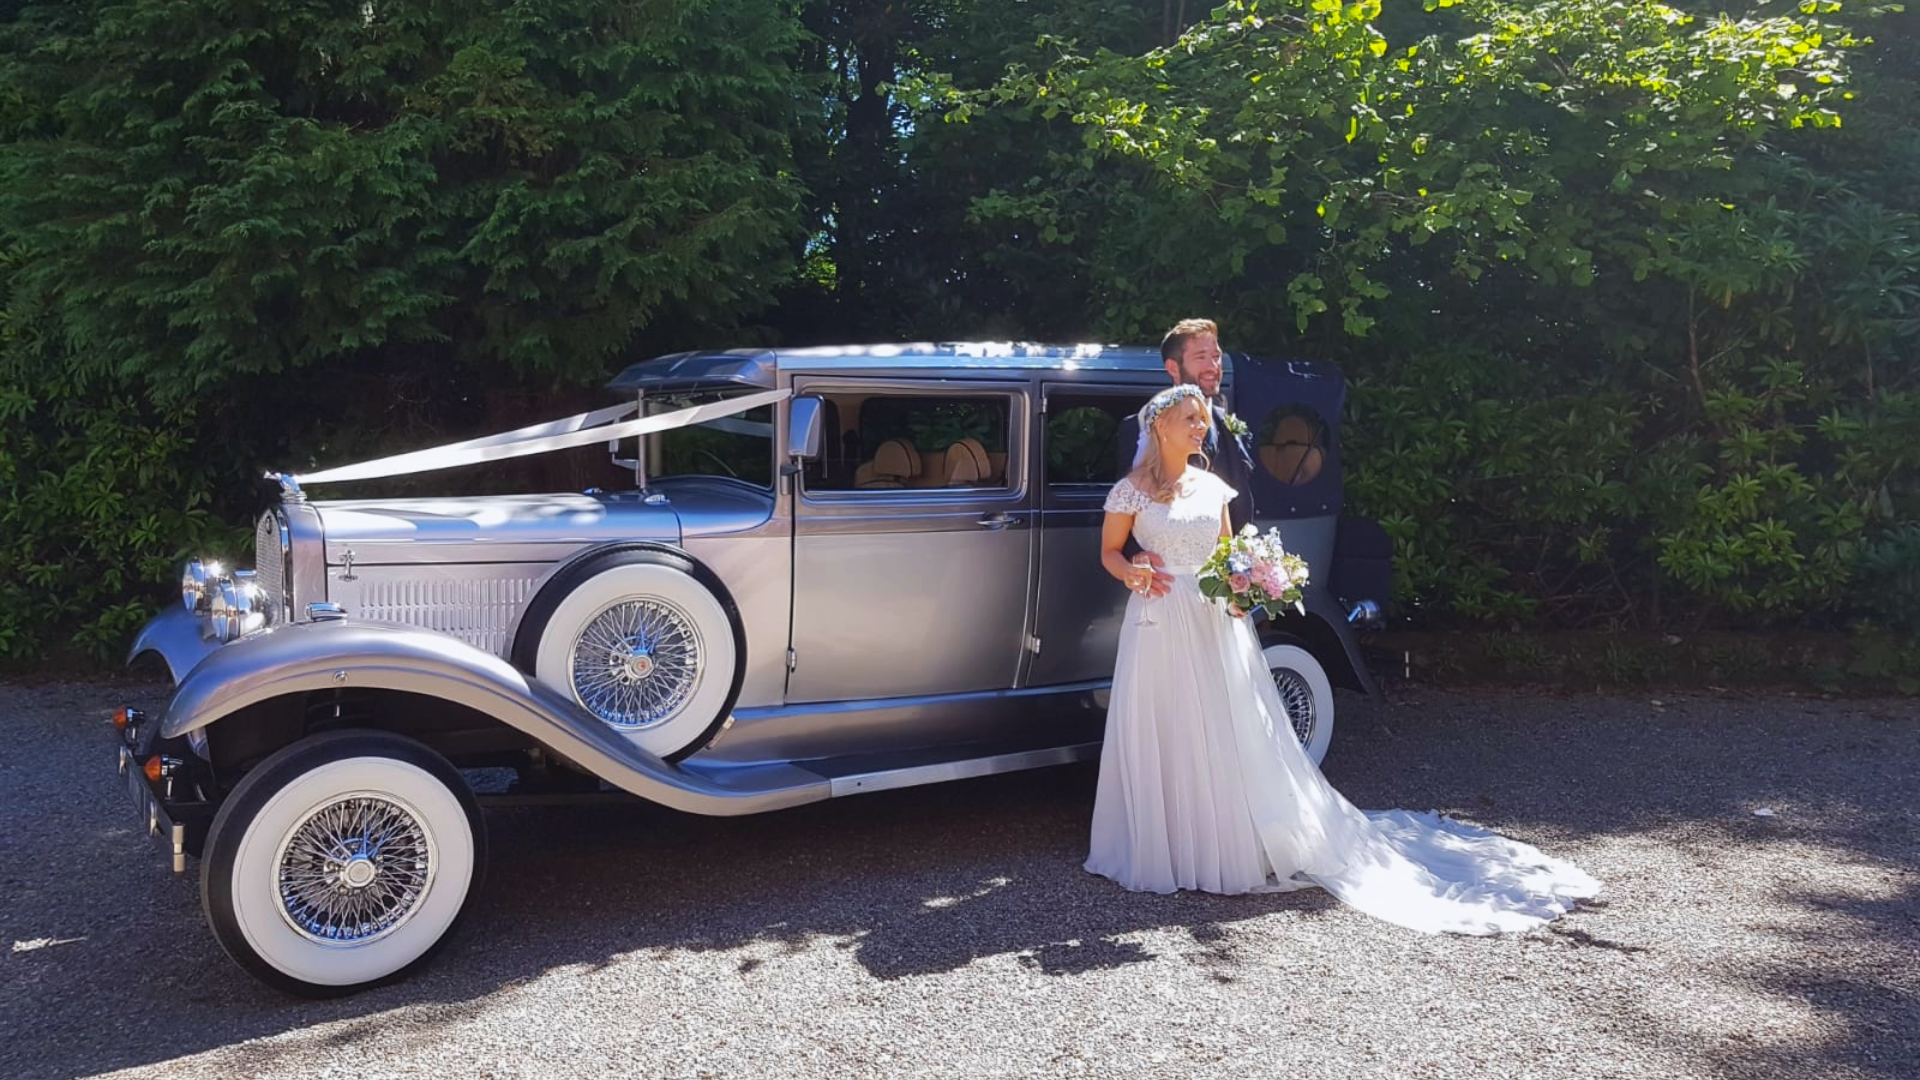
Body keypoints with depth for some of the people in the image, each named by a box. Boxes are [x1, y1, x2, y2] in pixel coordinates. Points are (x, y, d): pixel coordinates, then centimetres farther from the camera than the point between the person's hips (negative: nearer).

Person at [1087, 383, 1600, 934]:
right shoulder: (1132, 490, -2)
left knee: (1232, 735, 4)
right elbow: (1109, 552, 4)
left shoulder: (1212, 487, 10)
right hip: (1159, 622, -3)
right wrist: (1132, 573, -16)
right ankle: (1159, 848, 13)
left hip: (1215, 621, 3)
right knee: (1162, 736, 1)